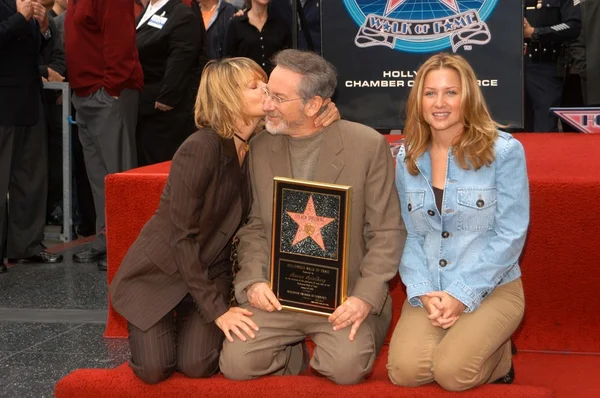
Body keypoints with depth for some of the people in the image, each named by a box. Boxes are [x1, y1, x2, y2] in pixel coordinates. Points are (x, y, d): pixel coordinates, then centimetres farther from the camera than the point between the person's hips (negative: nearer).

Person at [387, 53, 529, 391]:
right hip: (430, 292, 4)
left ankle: (498, 358, 9)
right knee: (405, 371, -20)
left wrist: (462, 295, -16)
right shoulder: (407, 158, 5)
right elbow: (408, 235, 6)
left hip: (491, 289, -3)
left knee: (452, 371, -25)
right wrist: (423, 292, -11)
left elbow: (511, 234, -11)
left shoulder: (504, 151, -9)